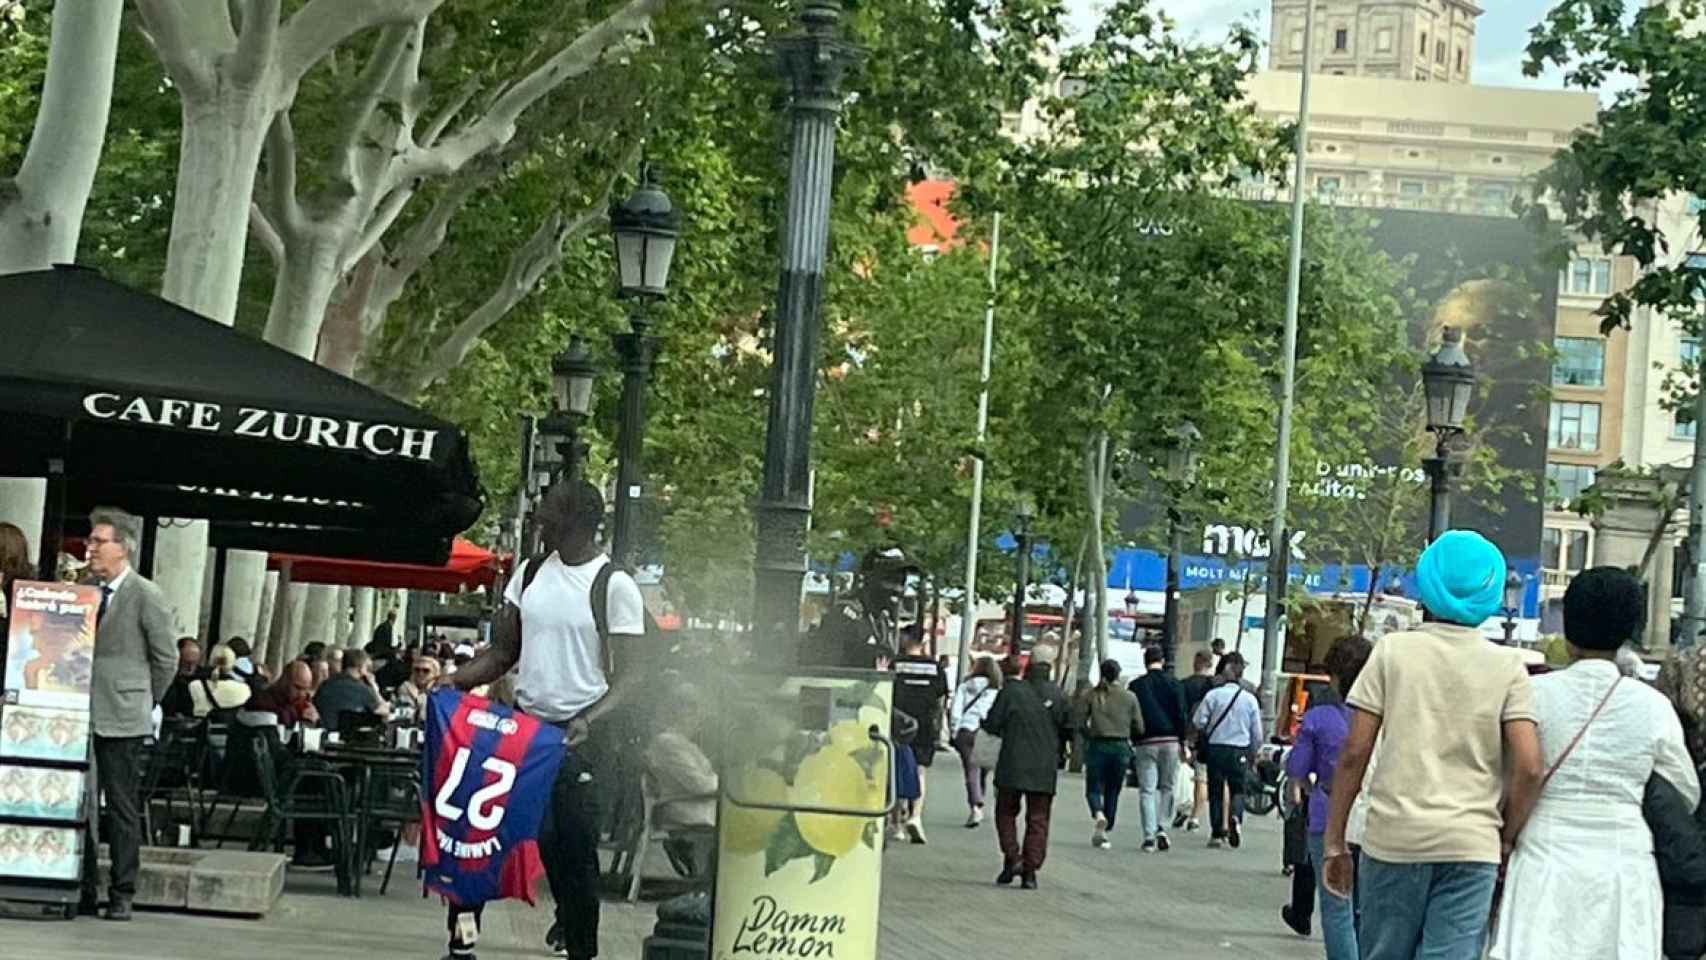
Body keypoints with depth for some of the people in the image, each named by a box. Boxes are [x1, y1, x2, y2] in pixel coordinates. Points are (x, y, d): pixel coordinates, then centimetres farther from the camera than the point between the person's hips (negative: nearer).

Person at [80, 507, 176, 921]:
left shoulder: (146, 595, -6)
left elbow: (166, 658, -2)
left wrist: (144, 703, 4)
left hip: (121, 719, -6)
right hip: (81, 714, 6)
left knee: (123, 809, 0)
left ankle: (121, 895, 4)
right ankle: (83, 890, 12)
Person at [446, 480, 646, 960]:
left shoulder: (615, 586, -8)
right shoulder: (530, 573, 8)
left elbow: (629, 674, -11)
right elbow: (503, 652, 14)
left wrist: (588, 720, -26)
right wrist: (454, 680, -4)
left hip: (580, 736, -5)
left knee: (575, 845, -2)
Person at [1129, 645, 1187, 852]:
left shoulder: (1136, 686, 2)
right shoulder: (1175, 685, 2)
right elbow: (1180, 716, -1)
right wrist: (1184, 743, 3)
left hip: (1146, 742, -1)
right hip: (1170, 741, 1)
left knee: (1147, 790, 1)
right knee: (1167, 787, 13)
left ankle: (1149, 836, -7)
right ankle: (1162, 828, 0)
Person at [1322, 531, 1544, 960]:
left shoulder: (1394, 651, 2)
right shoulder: (1507, 666, 3)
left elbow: (1354, 753, -2)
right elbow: (1529, 766, -6)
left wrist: (1334, 840, 5)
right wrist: (1506, 838, 7)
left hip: (1394, 838, 0)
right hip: (1471, 844, 0)